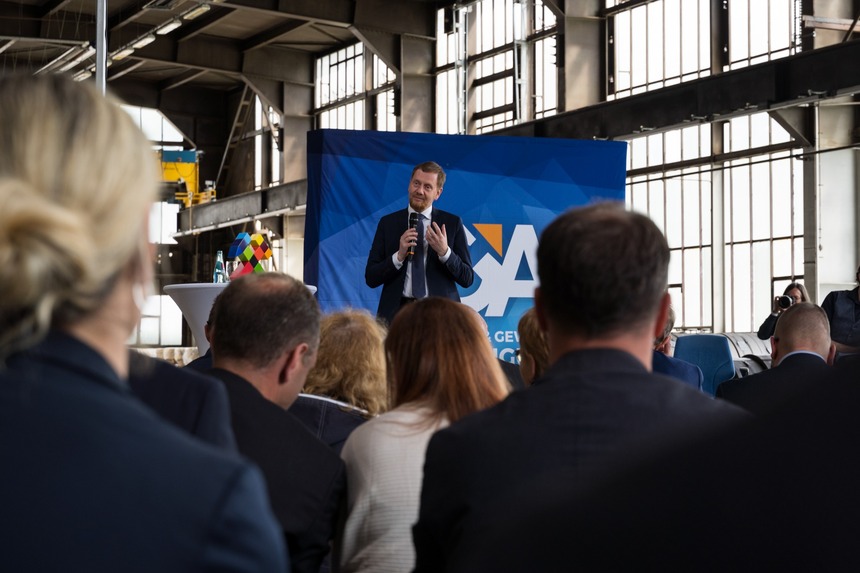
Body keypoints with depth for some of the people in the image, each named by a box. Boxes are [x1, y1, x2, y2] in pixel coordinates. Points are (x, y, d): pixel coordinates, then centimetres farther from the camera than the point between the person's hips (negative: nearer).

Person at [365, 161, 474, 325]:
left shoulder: (452, 223, 5)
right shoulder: (388, 223, 7)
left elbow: (467, 279, 3)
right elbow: (371, 278, 4)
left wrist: (445, 252, -13)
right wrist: (399, 256, -12)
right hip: (397, 311, 1)